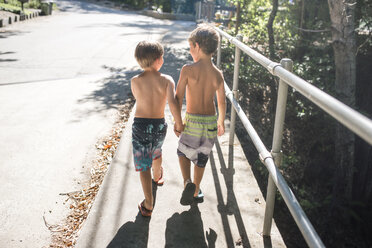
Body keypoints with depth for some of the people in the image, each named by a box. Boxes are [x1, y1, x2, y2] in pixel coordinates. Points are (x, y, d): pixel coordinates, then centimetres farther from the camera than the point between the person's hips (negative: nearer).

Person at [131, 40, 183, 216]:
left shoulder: (135, 81, -7)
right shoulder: (167, 80, -11)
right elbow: (172, 102, -23)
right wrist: (179, 123, -14)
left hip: (140, 125, -2)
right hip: (160, 125, 2)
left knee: (143, 165, 6)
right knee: (156, 151, 33)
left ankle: (148, 204, 9)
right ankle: (158, 176, 61)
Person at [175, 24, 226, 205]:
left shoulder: (188, 69, -15)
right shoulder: (218, 74, -3)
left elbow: (178, 98, -13)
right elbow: (222, 103, 5)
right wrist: (221, 122, 21)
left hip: (192, 121, -3)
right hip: (211, 122, 3)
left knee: (183, 152, 22)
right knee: (201, 158, 20)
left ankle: (187, 182, 0)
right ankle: (196, 192, 35)